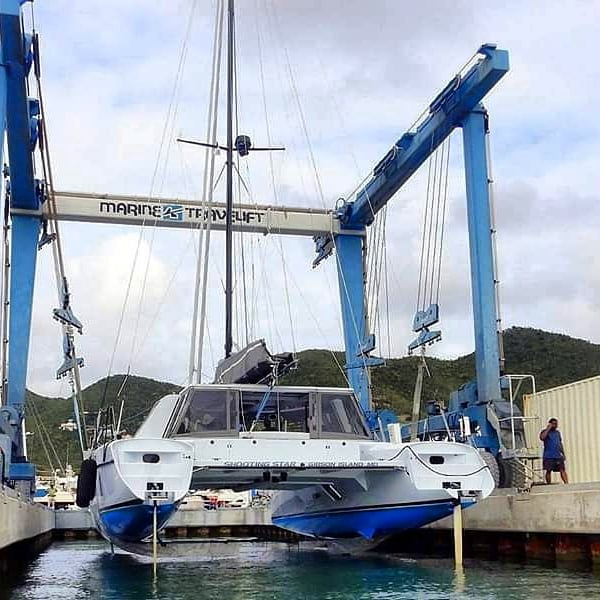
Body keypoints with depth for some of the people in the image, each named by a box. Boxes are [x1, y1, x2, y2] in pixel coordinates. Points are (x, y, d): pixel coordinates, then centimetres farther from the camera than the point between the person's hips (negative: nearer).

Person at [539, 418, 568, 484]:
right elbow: (542, 437, -24)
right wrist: (548, 429, -16)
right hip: (548, 456, -4)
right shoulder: (545, 432, -1)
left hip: (558, 455, 4)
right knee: (548, 471, -1)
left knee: (562, 469, -5)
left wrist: (563, 453, 17)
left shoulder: (557, 432, 17)